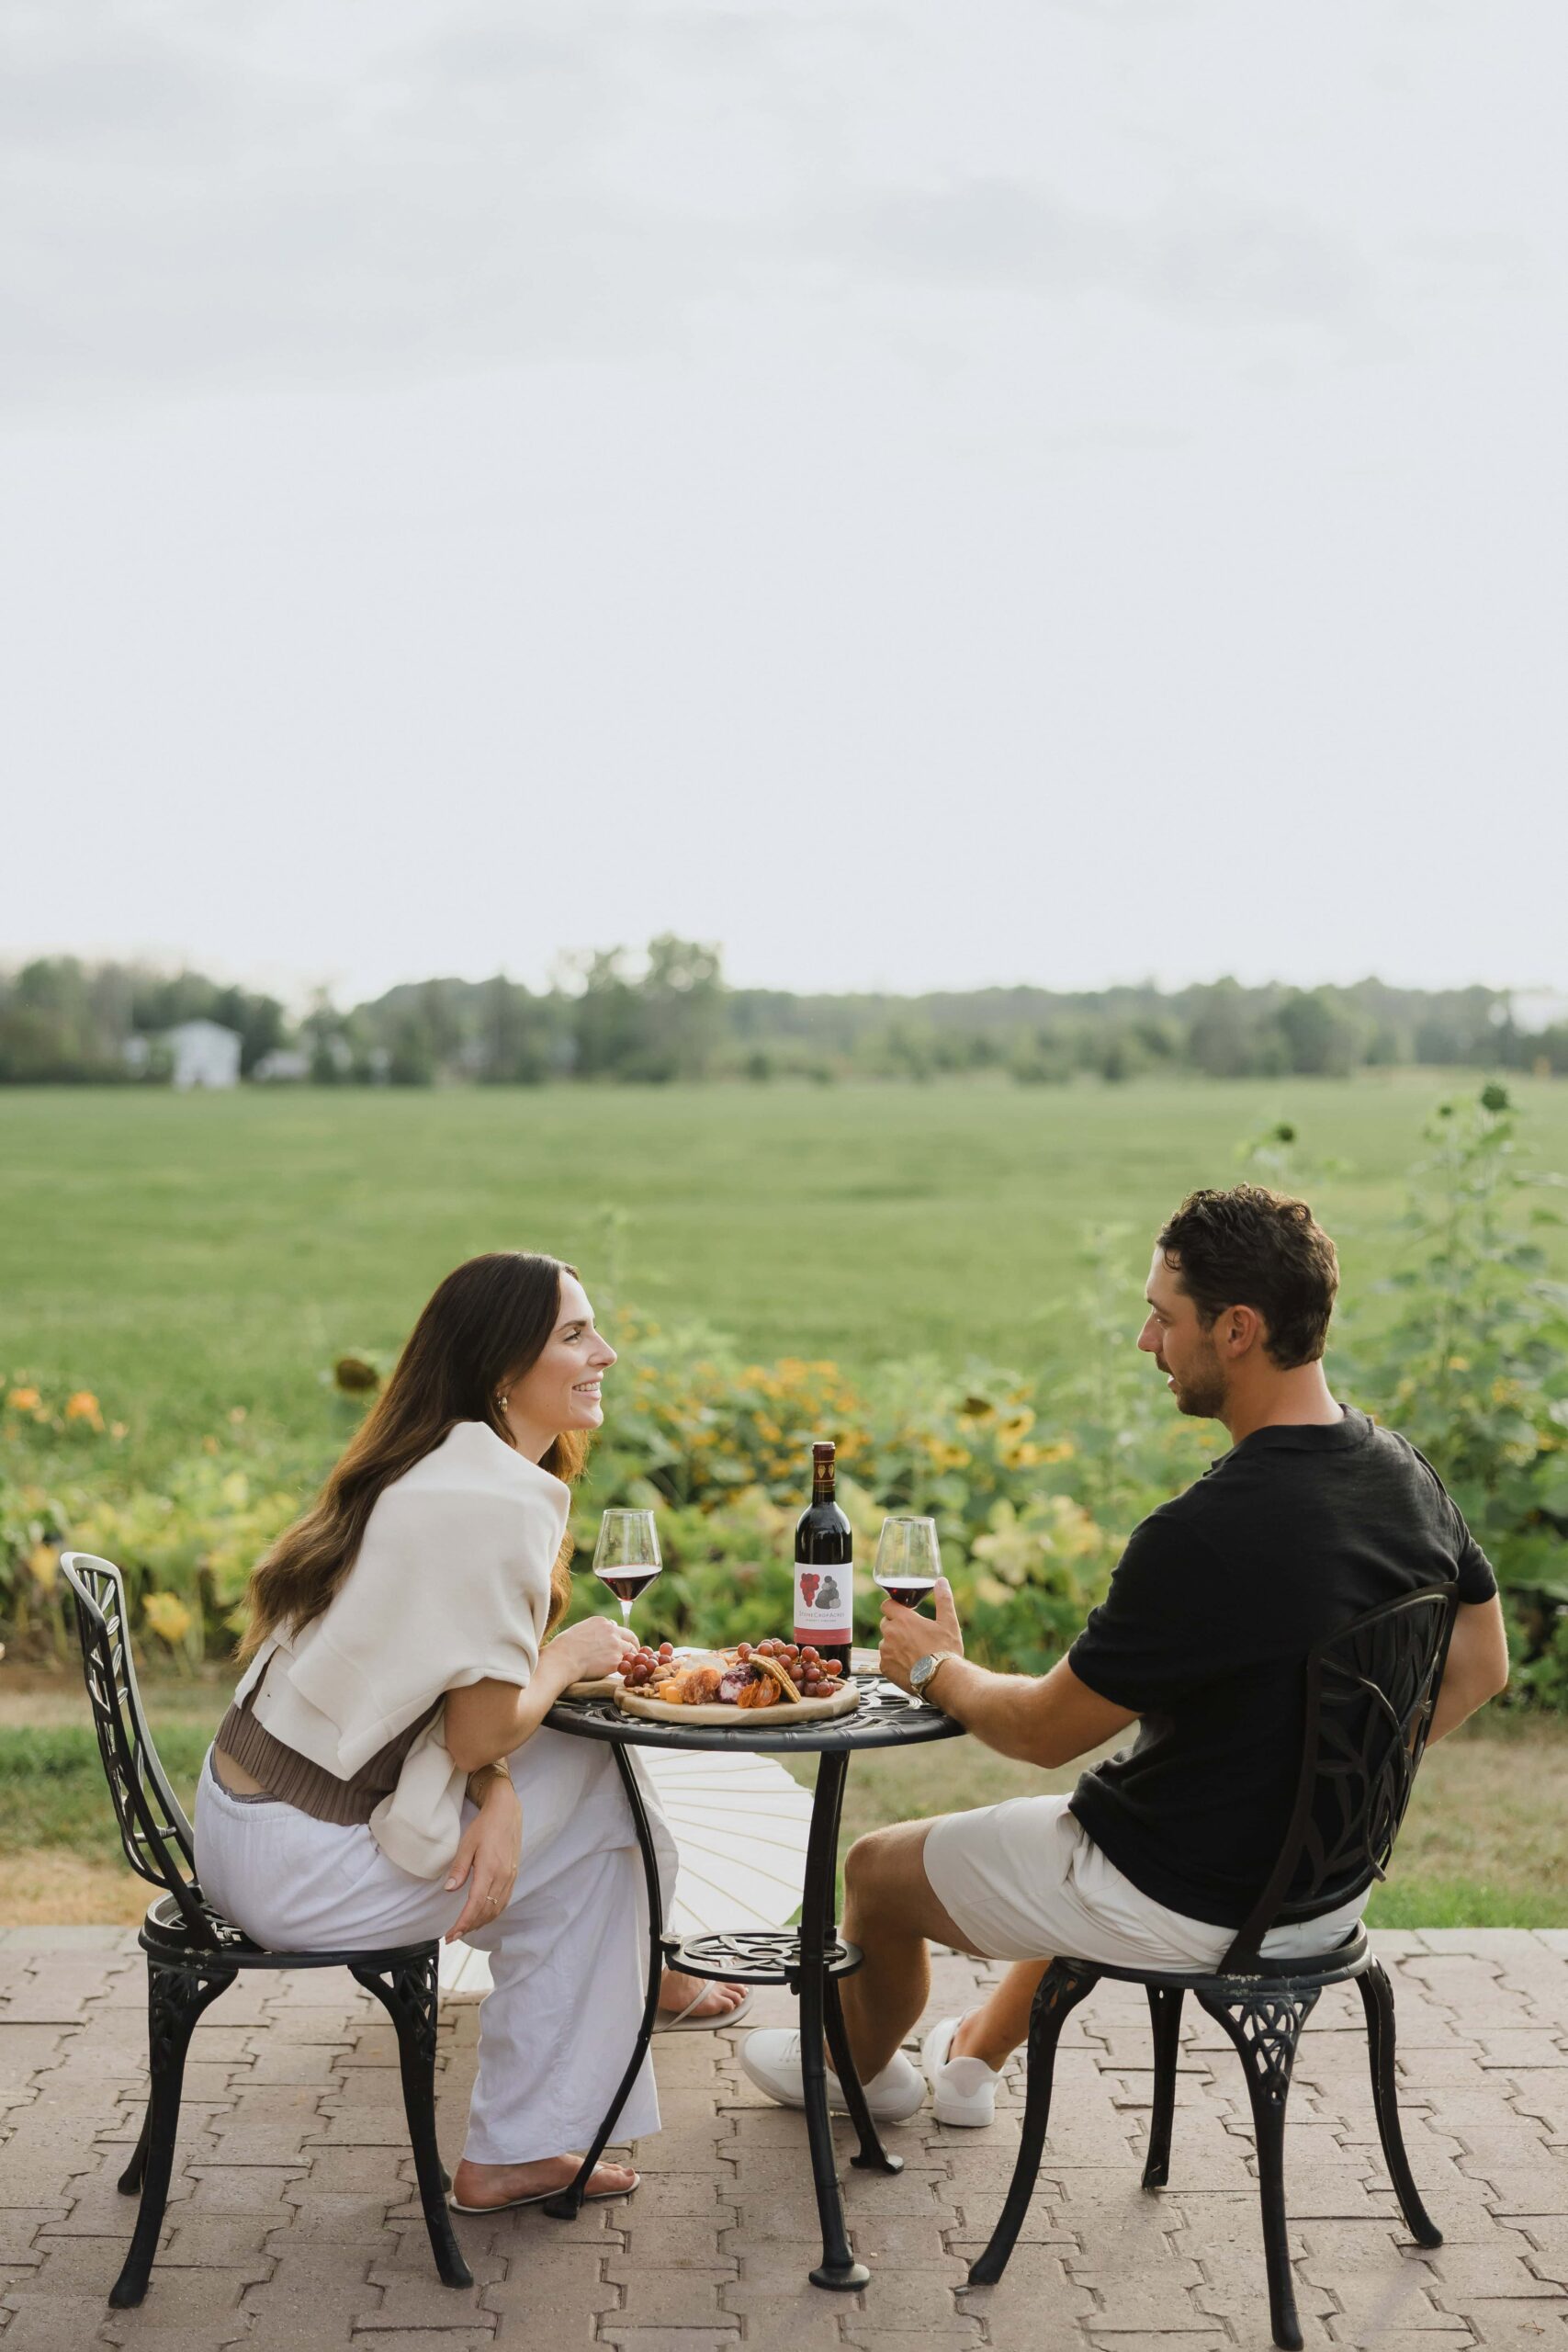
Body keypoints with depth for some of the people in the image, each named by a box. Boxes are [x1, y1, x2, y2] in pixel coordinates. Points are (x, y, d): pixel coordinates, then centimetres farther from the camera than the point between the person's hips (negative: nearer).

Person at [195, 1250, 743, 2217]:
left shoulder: (431, 1465, 7)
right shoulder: (504, 1501, -23)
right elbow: (478, 1733, -18)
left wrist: (498, 1801, -9)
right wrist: (568, 1658, -1)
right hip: (300, 1863, -8)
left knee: (585, 1766, 16)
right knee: (600, 1811, 4)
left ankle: (635, 1974, 39)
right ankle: (518, 2150, 13)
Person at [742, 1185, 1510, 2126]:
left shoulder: (1202, 1536, -32)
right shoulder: (1410, 1476, -8)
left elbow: (1044, 1731, -20)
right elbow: (1479, 1671, 7)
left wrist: (935, 1667, 0)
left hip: (1185, 1906, -8)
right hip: (1325, 1886, 8)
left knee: (877, 1869, 16)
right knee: (1080, 1824, 37)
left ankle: (860, 2067, 46)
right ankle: (974, 2057, 53)